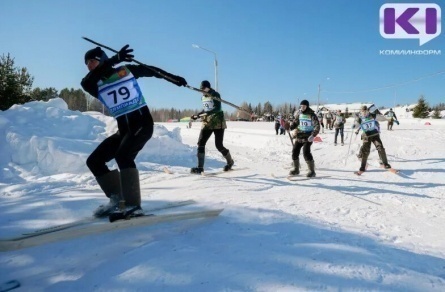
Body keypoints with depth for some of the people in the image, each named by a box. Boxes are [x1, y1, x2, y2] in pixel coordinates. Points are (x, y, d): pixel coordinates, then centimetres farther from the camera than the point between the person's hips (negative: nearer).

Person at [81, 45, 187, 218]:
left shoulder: (126, 70, 1)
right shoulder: (95, 86, 5)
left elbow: (151, 70, 14)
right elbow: (85, 83, -18)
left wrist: (174, 78, 14)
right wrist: (113, 60, -30)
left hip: (142, 123, -6)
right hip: (123, 129, 6)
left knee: (122, 155, -29)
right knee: (93, 161, 1)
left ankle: (133, 205, -26)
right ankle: (117, 199, 8)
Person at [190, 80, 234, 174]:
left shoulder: (215, 95, -9)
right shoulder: (203, 97, 12)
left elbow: (218, 108, -21)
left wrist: (207, 113, -34)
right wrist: (197, 115, 14)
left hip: (218, 123, -6)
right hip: (207, 123, 6)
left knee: (219, 145, -5)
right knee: (201, 143, -10)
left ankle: (230, 162, 23)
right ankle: (200, 167, -7)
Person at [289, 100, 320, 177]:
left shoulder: (311, 115, -12)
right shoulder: (299, 113, 5)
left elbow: (317, 126, -15)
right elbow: (295, 122, 17)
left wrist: (313, 135, -28)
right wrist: (290, 127, -1)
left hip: (308, 137, -6)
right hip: (299, 135, 6)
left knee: (306, 152, -18)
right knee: (295, 151, 5)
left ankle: (312, 171, -5)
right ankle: (296, 169, 23)